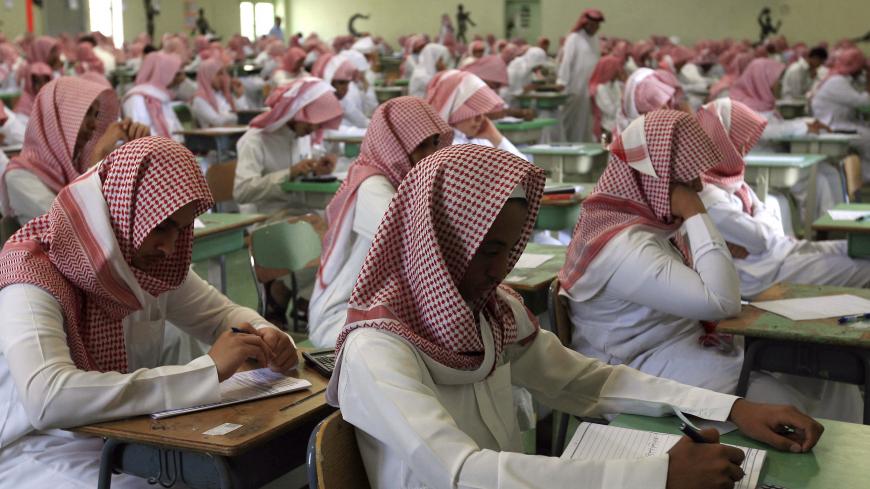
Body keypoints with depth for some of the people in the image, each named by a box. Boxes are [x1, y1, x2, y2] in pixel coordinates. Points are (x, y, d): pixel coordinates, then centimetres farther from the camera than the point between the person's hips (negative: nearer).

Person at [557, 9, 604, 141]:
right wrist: (562, 83, -20)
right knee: (571, 120, -1)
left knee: (586, 122, 9)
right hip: (575, 88, -6)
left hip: (590, 88, 6)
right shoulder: (574, 38, -5)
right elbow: (566, 61, -13)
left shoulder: (595, 40, 15)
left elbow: (596, 62, 15)